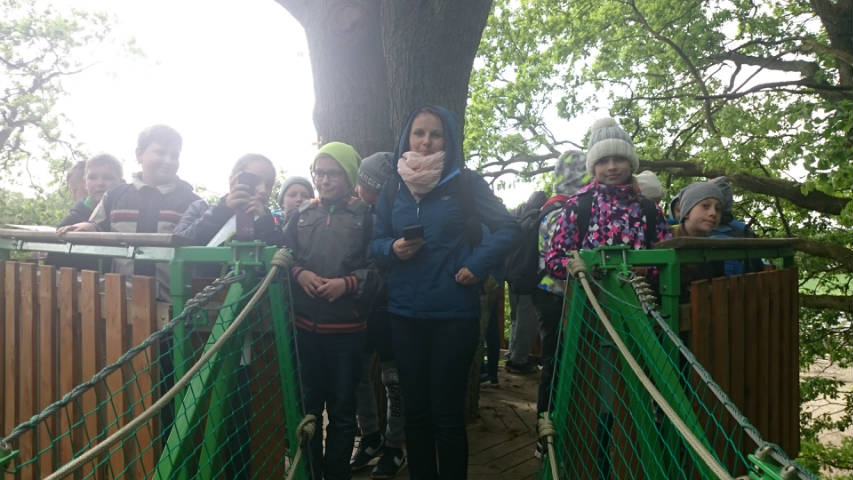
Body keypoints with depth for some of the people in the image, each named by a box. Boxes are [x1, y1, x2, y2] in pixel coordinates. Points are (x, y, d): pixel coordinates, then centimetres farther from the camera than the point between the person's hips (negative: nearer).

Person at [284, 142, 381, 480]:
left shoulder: (365, 216, 0)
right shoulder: (301, 215, 9)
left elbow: (379, 268, -5)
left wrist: (348, 283, -19)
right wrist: (298, 273, -11)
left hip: (347, 328, -2)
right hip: (305, 326, 3)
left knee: (343, 409, 9)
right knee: (307, 404, 15)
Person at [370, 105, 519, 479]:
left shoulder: (465, 183, -4)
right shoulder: (393, 188, 7)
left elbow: (507, 227, -1)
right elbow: (376, 243, 12)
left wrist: (478, 264, -13)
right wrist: (393, 249, -10)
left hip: (454, 314, -4)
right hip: (404, 315, 4)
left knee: (447, 412, 5)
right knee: (414, 409, 14)